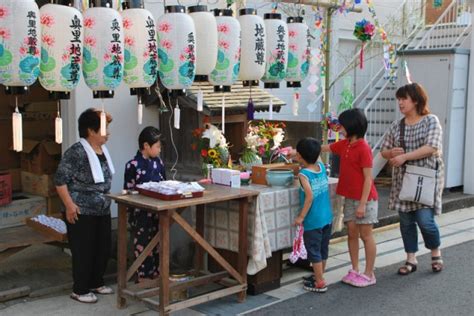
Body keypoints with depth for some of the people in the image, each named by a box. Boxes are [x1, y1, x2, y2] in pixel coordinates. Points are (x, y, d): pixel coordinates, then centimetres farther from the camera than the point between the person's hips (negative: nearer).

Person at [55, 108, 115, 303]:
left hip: (102, 210, 8)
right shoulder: (77, 152, -19)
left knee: (103, 248, 14)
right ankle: (80, 290, 16)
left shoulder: (103, 149, 6)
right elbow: (60, 180, -19)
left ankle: (96, 283, 31)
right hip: (81, 212, -8)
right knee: (83, 251, 1)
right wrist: (69, 204, -23)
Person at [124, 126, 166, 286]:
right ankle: (142, 275, 14)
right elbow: (128, 191, -12)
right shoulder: (133, 165, -15)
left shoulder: (158, 162, 5)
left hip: (157, 210, 6)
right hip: (141, 213, -6)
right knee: (142, 243, 4)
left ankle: (155, 272, 27)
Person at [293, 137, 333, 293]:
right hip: (327, 218, 7)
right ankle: (319, 276, 32)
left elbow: (310, 196, -24)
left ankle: (320, 283, 8)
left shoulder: (304, 174, -17)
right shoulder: (321, 167, 2)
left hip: (313, 221, -7)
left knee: (314, 251, 3)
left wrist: (301, 217, -18)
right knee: (323, 249, 18)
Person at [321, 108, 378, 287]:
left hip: (365, 199, -7)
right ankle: (355, 271, 20)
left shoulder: (363, 148, -18)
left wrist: (362, 204, -19)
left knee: (366, 235, 1)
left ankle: (369, 274, 11)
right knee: (352, 233, 10)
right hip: (349, 198, 7)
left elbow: (368, 178, -18)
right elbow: (322, 149, 19)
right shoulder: (343, 145, 5)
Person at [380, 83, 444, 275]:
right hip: (403, 180, 5)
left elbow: (431, 147, -17)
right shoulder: (397, 125, 9)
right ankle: (411, 260, 19)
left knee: (425, 220, -9)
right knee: (406, 221, 6)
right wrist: (392, 153, -10)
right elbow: (384, 152, 13)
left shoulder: (431, 121, -4)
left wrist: (405, 156, -22)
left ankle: (436, 254, 18)